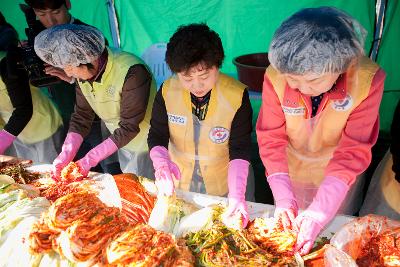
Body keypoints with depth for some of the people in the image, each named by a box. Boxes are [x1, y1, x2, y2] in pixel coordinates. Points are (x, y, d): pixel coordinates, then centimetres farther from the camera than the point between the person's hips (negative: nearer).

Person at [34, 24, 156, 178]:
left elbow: (129, 127, -27)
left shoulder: (132, 72, -30)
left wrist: (90, 159, -25)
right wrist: (66, 153, -12)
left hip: (144, 144, -6)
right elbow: (81, 116, 0)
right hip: (119, 142, 6)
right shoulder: (82, 73, -7)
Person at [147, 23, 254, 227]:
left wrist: (236, 194, -31)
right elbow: (156, 137, -9)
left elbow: (240, 151, -20)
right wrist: (162, 165, -29)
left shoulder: (237, 96, -23)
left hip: (226, 182, -2)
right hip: (180, 182, 3)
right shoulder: (167, 91, -16)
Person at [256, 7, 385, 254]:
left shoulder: (368, 79, -28)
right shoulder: (275, 77, -27)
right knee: (287, 228, 25)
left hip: (339, 178, 0)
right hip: (290, 172, 1)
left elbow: (353, 151, -25)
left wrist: (320, 212, -32)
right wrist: (282, 196, -27)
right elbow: (271, 139, -19)